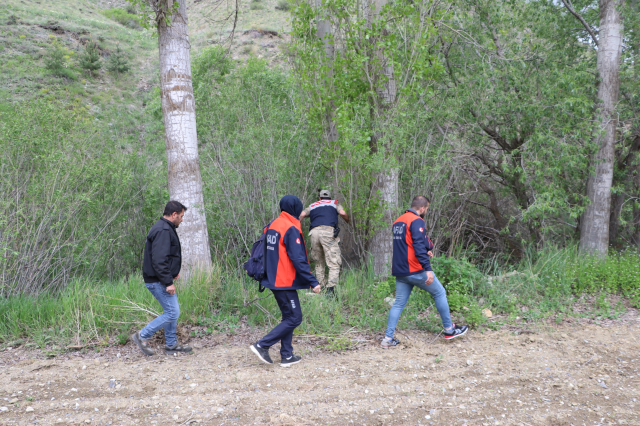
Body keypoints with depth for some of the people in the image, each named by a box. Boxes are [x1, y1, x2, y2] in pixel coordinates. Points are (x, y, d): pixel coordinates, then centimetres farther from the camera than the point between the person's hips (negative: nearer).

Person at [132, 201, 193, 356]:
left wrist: (173, 272, 14)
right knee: (173, 312, -7)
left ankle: (171, 345, 24)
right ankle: (142, 335, 3)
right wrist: (168, 282, -24)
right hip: (158, 281, -11)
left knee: (172, 311, 16)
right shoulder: (163, 231, -19)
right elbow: (159, 260, -26)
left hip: (162, 280, 11)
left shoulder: (166, 229, 16)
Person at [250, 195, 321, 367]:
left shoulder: (272, 226, 9)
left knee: (288, 317, 16)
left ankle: (287, 356, 19)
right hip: (285, 282, -9)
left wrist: (265, 275, 23)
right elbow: (298, 259, -22)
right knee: (294, 318, 0)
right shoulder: (291, 229, -17)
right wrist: (313, 282, -18)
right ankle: (262, 345, -3)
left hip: (273, 280, 9)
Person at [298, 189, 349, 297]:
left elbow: (302, 214, 13)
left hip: (314, 232, 3)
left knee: (319, 262, 17)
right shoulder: (334, 203, 24)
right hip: (328, 231, -3)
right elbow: (343, 213, 7)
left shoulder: (312, 205, 29)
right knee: (334, 263, -5)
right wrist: (348, 222, 26)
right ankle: (330, 289, -19)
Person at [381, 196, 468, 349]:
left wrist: (425, 251, 15)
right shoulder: (417, 221, -13)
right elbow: (419, 246, -22)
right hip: (415, 271, -7)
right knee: (440, 293, 10)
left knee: (399, 303, 11)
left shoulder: (397, 222, 14)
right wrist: (428, 269, -24)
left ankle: (388, 338, 7)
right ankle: (449, 330, 20)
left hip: (399, 271, 8)